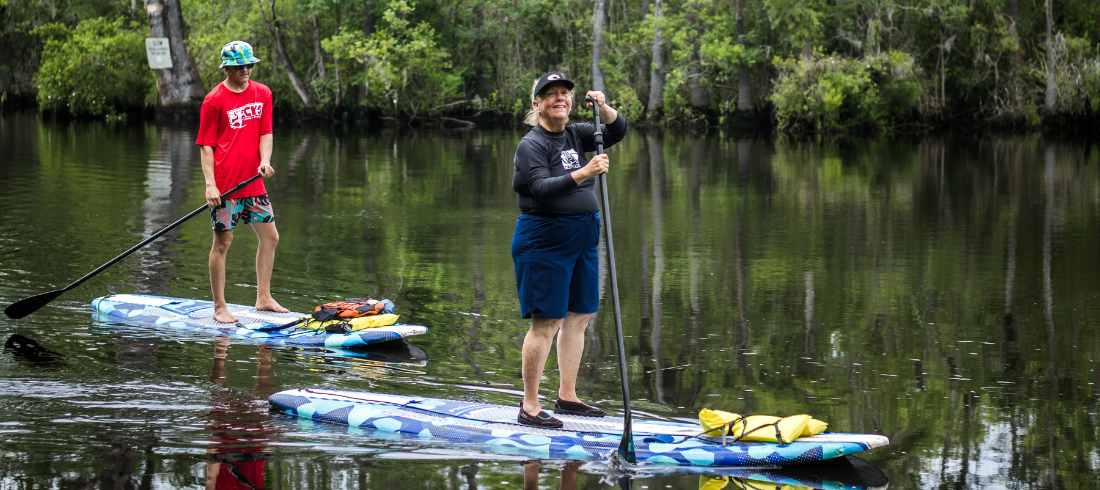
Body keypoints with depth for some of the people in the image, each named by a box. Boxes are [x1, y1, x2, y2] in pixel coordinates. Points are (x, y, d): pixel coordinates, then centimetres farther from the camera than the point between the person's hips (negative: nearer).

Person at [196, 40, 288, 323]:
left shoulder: (262, 94, 9)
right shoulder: (215, 100, -7)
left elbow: (265, 133, 7)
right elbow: (206, 145, -7)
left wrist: (265, 161, -13)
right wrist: (210, 183, -17)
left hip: (253, 181, 6)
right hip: (225, 183, -6)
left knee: (270, 237, 9)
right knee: (223, 242, -2)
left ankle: (263, 298, 21)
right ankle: (219, 307, 5)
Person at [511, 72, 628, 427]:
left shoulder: (575, 135, 12)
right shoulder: (531, 145, -11)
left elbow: (618, 132, 5)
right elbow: (542, 188, -26)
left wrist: (603, 108, -14)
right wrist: (583, 173, -38)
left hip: (582, 239, 8)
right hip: (544, 240, -8)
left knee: (578, 318, 11)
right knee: (546, 322, -9)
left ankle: (567, 397, 20)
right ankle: (529, 406, -5)